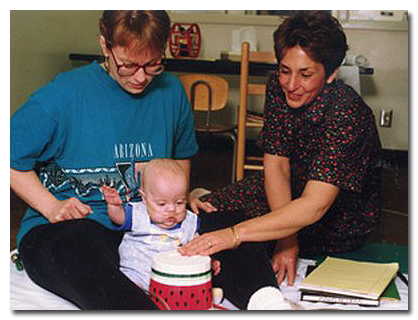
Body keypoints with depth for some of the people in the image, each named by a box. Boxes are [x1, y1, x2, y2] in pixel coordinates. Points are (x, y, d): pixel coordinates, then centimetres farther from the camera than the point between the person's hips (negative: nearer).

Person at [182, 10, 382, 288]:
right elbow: (277, 165, -13)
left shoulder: (346, 113, -33)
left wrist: (235, 234, -51)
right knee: (203, 211, -7)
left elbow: (314, 207, -41)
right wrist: (287, 237, -27)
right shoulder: (278, 88, -14)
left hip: (341, 217, -6)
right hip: (289, 190, 6)